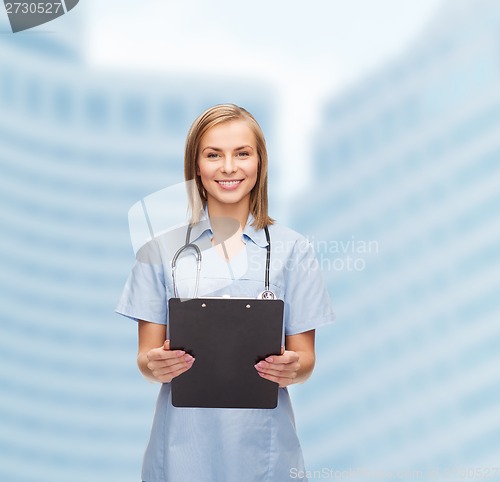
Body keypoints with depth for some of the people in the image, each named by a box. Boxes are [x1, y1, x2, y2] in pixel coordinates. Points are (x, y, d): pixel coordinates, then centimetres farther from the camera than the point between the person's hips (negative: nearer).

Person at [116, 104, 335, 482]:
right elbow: (146, 356, 2)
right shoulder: (162, 248, 1)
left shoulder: (292, 250, 1)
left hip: (262, 445, 0)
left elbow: (305, 359, 3)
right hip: (184, 443, 0)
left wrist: (292, 369, -19)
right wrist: (155, 366, -20)